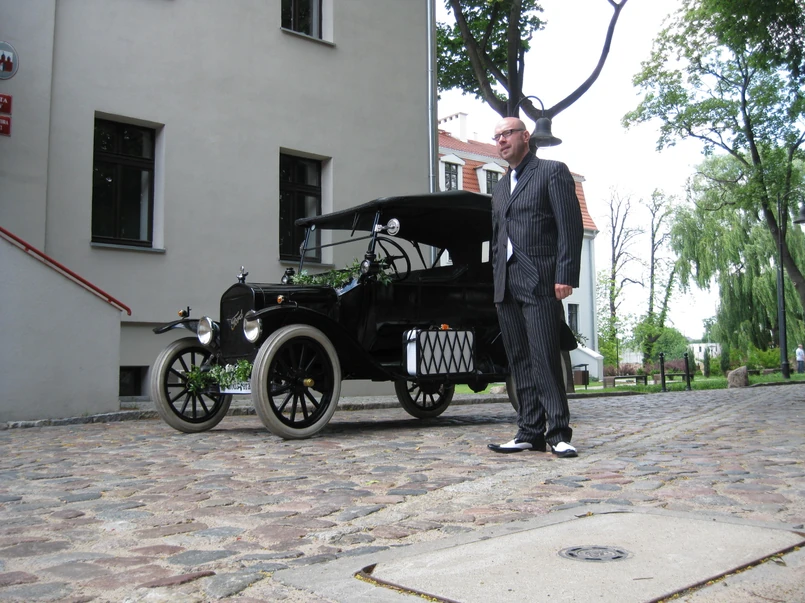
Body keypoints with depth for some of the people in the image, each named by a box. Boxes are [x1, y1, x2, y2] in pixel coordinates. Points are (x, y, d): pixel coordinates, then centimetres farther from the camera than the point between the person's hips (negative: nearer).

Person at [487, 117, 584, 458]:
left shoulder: (552, 172, 3)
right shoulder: (500, 188, 23)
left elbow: (570, 226, -6)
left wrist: (565, 276, -15)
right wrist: (498, 280, 13)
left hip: (540, 282, -7)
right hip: (507, 286, 7)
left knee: (545, 359, -9)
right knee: (520, 363, 6)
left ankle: (558, 434, -1)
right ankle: (530, 433, 11)